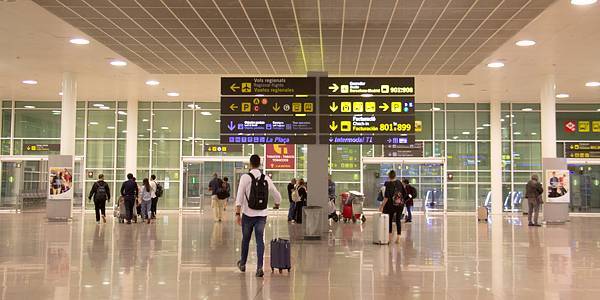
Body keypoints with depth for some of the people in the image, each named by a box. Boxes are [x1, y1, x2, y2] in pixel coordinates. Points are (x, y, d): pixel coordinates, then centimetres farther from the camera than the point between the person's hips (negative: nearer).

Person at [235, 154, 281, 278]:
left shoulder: (245, 177, -6)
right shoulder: (266, 179, 5)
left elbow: (239, 197, -13)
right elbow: (277, 196, 14)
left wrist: (237, 214, -11)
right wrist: (277, 205, 34)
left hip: (248, 214, -2)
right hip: (262, 214, 2)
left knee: (245, 239, 15)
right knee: (260, 240, 2)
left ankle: (242, 264, 32)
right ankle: (259, 267, -9)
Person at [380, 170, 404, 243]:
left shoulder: (388, 184, -13)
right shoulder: (399, 182, 2)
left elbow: (386, 197, -19)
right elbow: (404, 193, 9)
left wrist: (382, 205, -17)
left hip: (391, 204, -4)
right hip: (400, 204, 4)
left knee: (389, 220, 10)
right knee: (398, 220, 8)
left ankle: (389, 237, 11)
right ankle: (398, 238, 6)